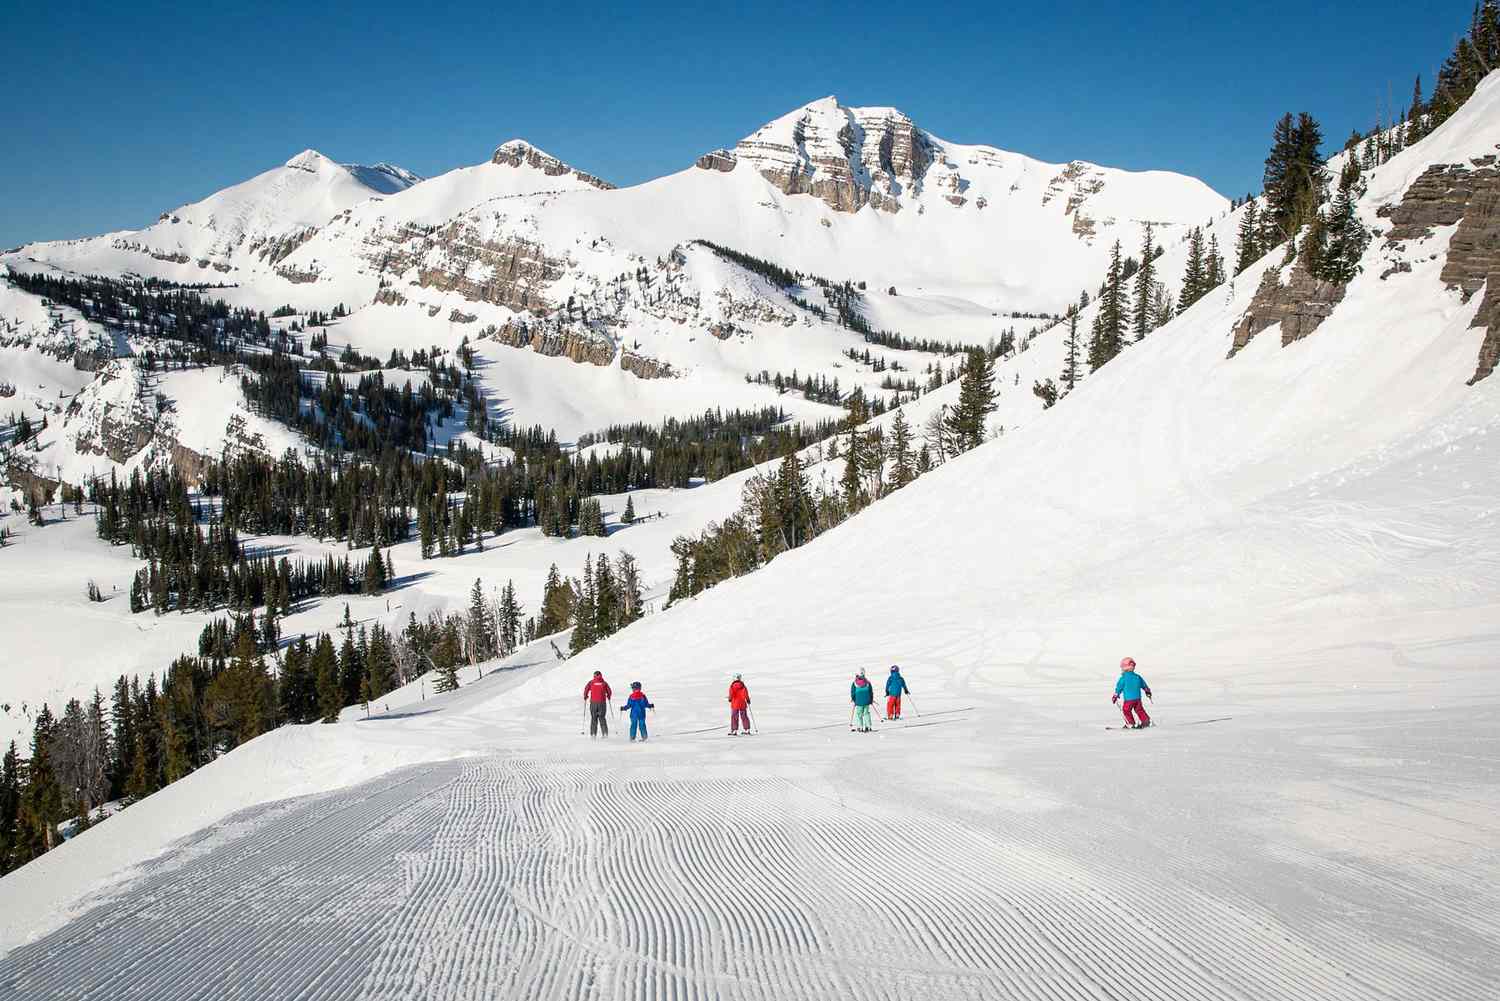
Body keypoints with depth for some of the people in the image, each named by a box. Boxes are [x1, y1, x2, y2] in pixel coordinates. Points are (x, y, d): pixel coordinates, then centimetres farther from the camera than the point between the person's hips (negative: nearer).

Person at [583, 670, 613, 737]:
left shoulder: (591, 682, 1)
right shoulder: (604, 683, 4)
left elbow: (586, 689, -5)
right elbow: (609, 692, 7)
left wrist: (585, 697, 13)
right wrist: (608, 697, 28)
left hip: (593, 702, -1)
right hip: (602, 702, 1)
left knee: (594, 718, 7)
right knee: (602, 717, 9)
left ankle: (593, 733, 0)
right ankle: (605, 733, -1)